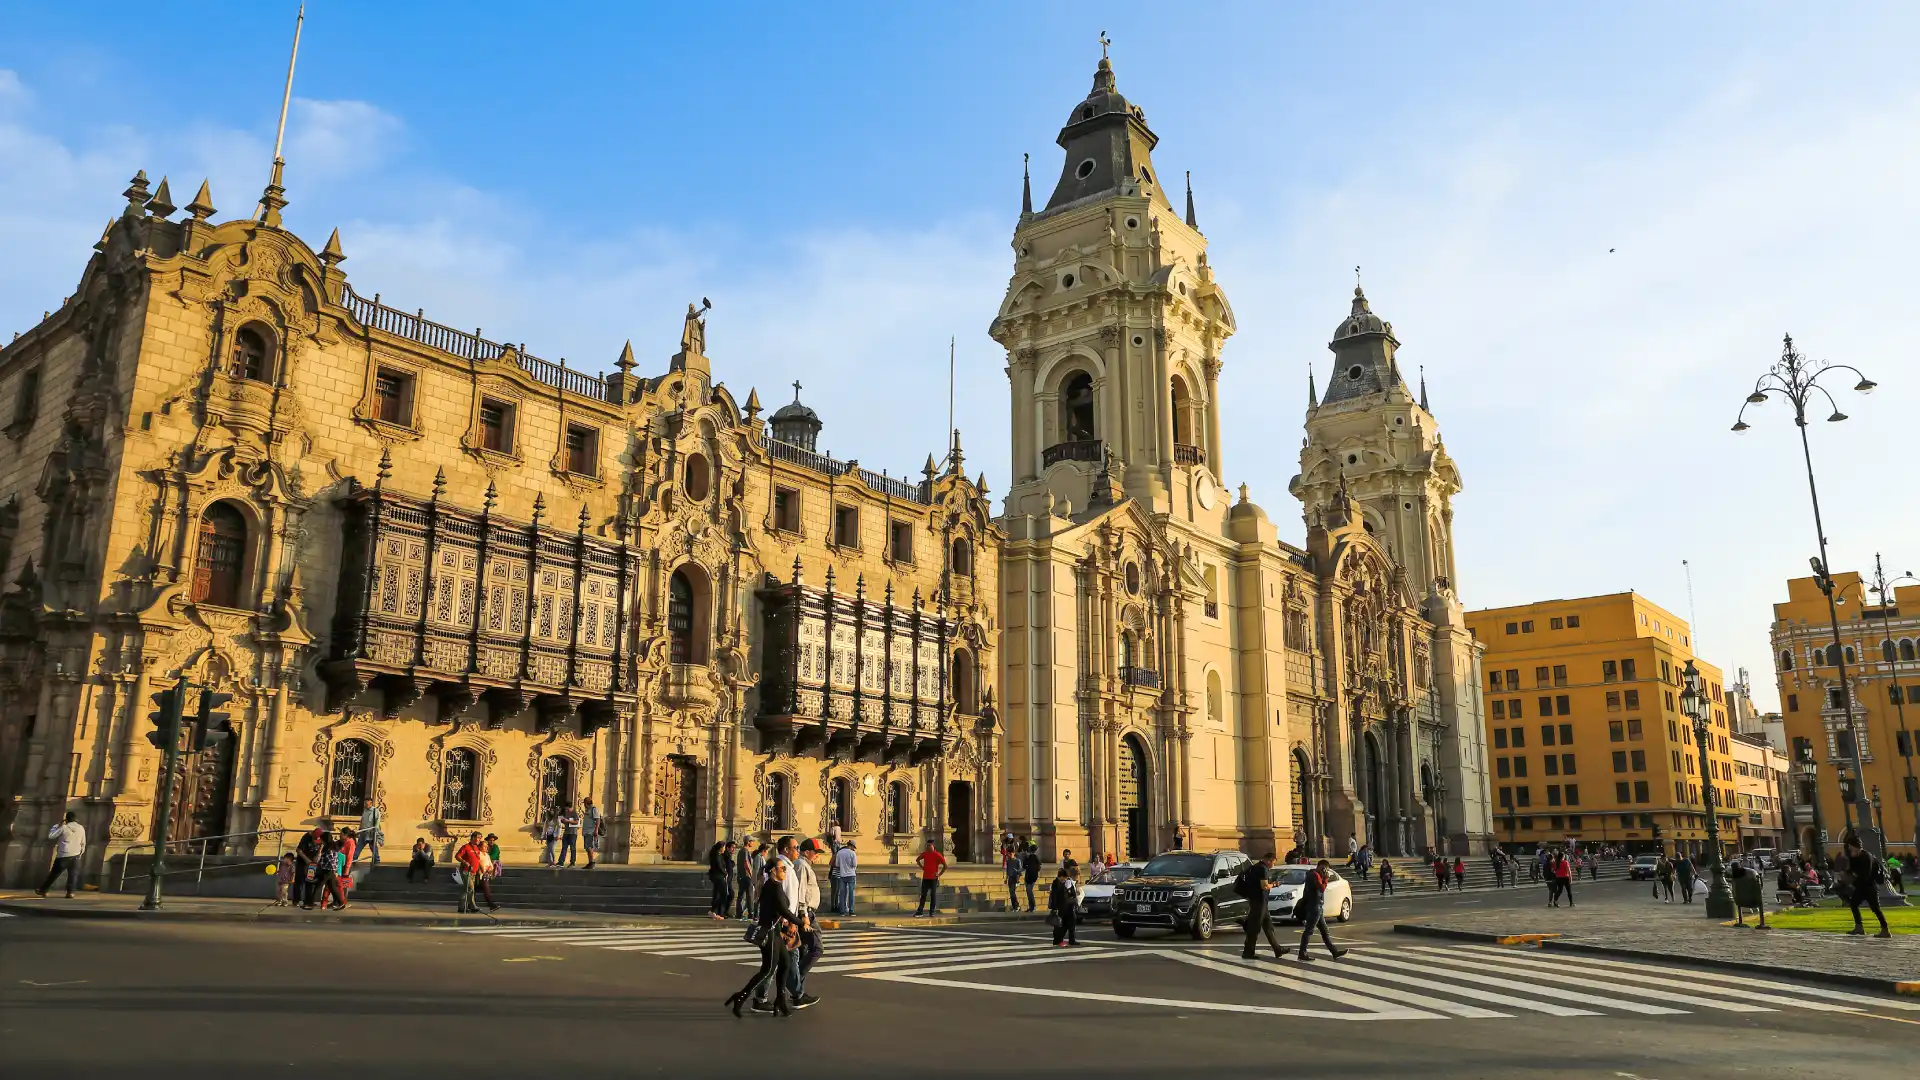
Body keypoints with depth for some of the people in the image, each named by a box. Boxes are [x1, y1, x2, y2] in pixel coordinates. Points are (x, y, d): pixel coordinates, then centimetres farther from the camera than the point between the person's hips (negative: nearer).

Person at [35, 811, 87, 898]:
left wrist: (58, 825, 6)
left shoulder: (64, 828, -5)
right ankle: (70, 892, -10)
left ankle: (43, 890, 23)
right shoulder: (81, 828, 6)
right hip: (75, 855, 1)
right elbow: (83, 843, 12)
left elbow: (50, 835, -1)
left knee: (53, 874, 11)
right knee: (73, 874, 2)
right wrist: (81, 853, 25)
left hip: (62, 856, -1)